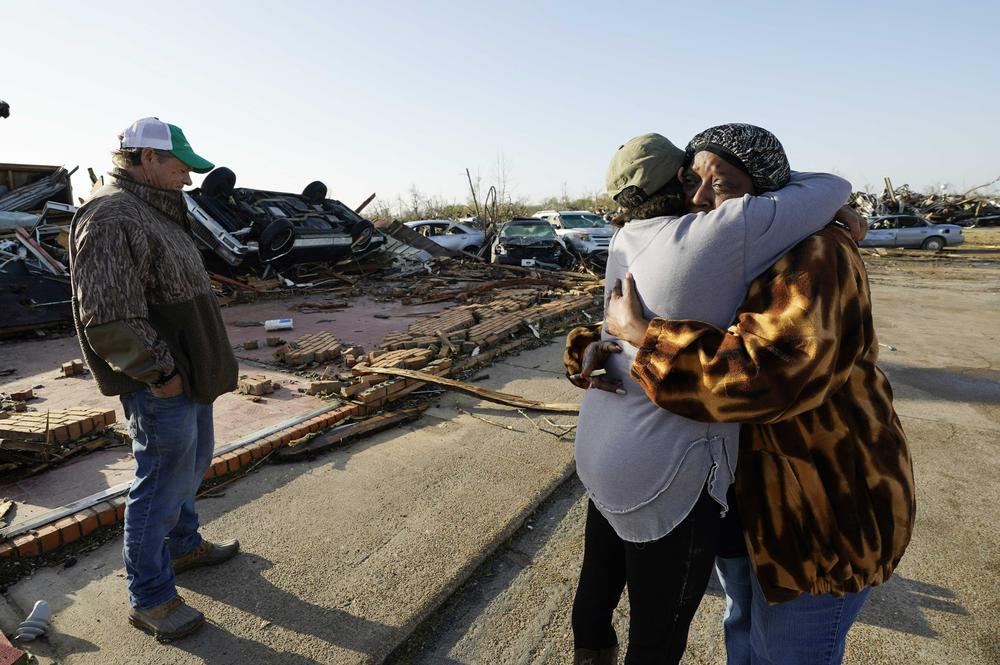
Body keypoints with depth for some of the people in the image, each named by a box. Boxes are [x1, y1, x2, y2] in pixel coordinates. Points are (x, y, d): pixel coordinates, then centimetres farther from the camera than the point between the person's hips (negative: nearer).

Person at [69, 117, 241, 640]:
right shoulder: (112, 219, -20)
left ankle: (183, 545, 45)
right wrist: (160, 373, -19)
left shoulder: (156, 212, 14)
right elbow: (108, 321, -26)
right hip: (160, 385, -10)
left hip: (189, 375, 10)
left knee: (192, 463, 24)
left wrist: (197, 368, 17)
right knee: (162, 483, 2)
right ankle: (149, 599, 20)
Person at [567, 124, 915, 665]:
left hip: (822, 503, -7)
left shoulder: (814, 258, -24)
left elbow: (770, 372, -42)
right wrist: (593, 351, -20)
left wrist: (637, 331, -33)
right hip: (740, 490, 8)